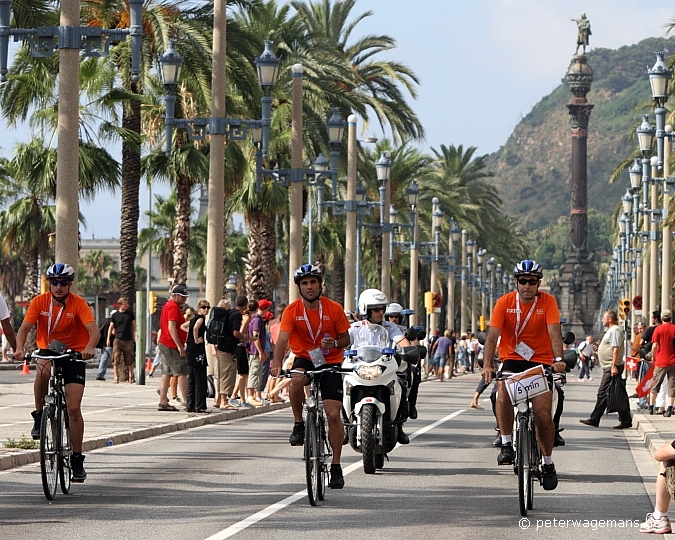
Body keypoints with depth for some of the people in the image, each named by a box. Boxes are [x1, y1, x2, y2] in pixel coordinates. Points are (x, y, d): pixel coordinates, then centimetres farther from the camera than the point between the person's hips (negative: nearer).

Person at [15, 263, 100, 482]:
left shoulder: (78, 303, -12)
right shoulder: (40, 301, -8)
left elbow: (94, 330, -24)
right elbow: (25, 327, -16)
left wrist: (89, 348, -45)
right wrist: (19, 348, -37)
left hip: (74, 356, -1)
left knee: (73, 408, -8)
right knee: (42, 370, -37)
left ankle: (77, 460, 1)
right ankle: (39, 417, -15)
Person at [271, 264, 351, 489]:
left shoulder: (334, 309, -9)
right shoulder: (292, 310, -10)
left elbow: (346, 339, 0)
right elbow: (282, 339, -21)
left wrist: (334, 343, -24)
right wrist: (277, 364, -39)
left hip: (330, 362, 0)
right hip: (304, 359, 0)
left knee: (334, 414, -9)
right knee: (297, 379, -37)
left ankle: (336, 466, 4)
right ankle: (299, 424, -14)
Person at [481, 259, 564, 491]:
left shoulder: (548, 302, -7)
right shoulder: (505, 303, -7)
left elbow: (554, 332, -20)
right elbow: (493, 335, -15)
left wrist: (558, 359, -38)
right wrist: (487, 365, -29)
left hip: (541, 362, 0)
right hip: (512, 360, 0)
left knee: (543, 415, -8)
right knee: (503, 394, -30)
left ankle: (547, 463, 12)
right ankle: (506, 444, -14)